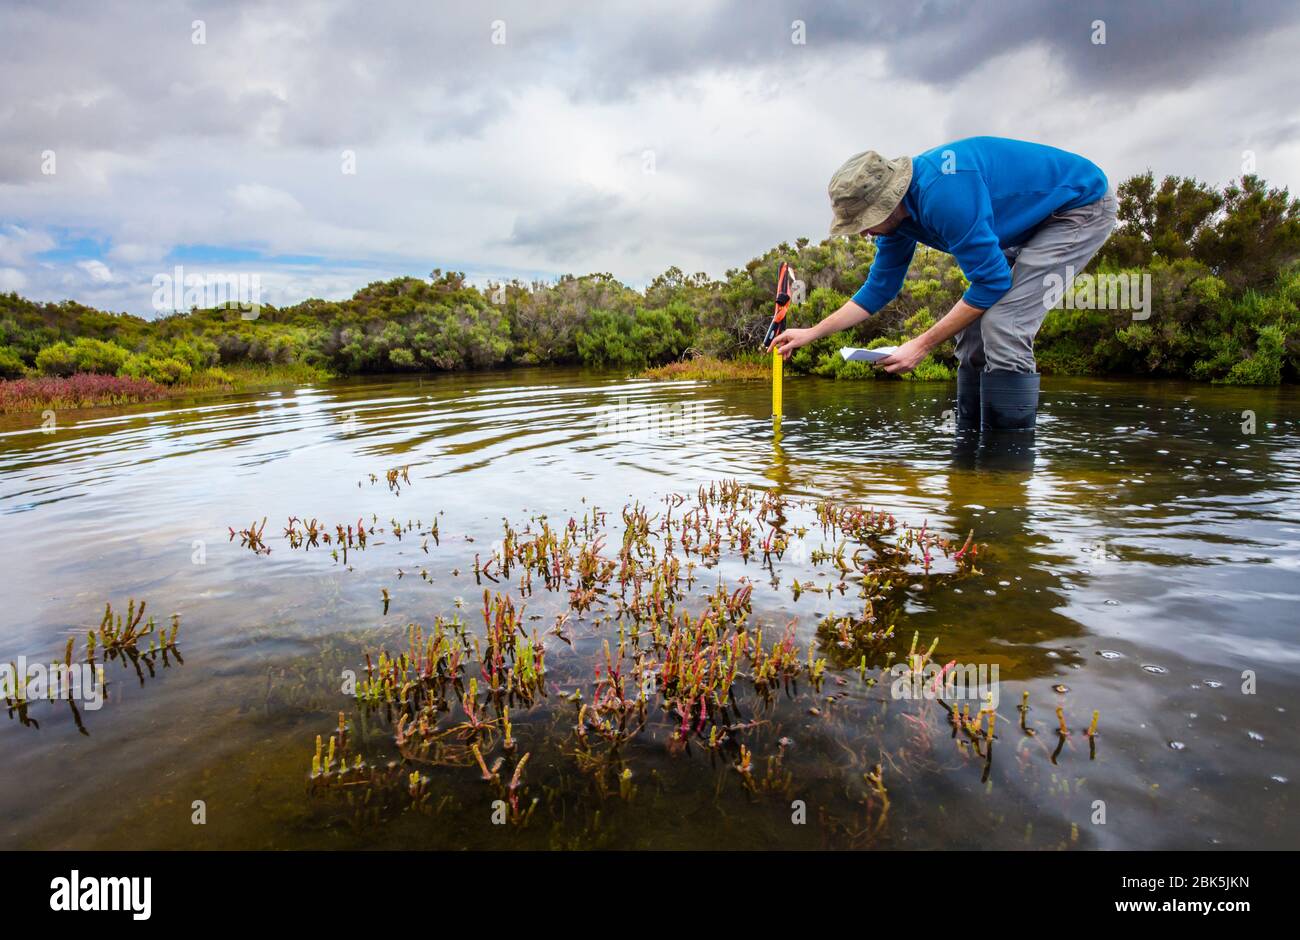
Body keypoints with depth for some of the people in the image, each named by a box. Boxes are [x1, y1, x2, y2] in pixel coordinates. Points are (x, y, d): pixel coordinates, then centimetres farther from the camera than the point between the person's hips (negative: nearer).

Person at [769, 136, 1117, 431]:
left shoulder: (942, 193, -35)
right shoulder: (896, 210, -5)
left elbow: (992, 281, -28)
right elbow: (879, 289, 7)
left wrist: (922, 344, -24)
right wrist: (811, 333, 5)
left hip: (1081, 205, -9)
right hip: (1030, 224, 9)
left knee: (1002, 330, -23)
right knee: (974, 330, 4)